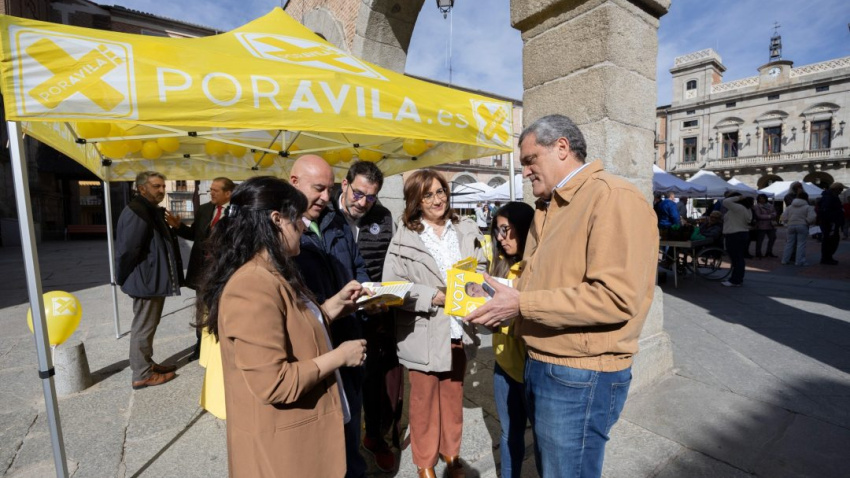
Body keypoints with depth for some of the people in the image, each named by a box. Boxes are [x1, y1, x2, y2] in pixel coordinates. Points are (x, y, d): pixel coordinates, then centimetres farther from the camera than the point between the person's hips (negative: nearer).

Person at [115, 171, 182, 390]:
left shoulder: (152, 211, 13)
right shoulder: (137, 213, -20)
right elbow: (127, 249, -24)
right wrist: (125, 278, -13)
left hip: (153, 279, 10)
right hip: (146, 281, -10)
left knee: (148, 326, 20)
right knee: (143, 327, 2)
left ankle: (147, 364, 34)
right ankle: (141, 375, 15)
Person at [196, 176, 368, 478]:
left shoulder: (272, 274, 5)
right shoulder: (253, 286, -29)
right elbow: (273, 384, -30)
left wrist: (337, 301, 3)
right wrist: (339, 356, -21)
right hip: (278, 442, -9)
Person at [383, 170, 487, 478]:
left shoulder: (467, 230, 1)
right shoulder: (403, 237, -9)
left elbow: (481, 270, 6)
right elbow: (392, 286, -12)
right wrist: (434, 297, -19)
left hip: (458, 329, 3)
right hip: (424, 333, -3)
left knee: (453, 395, 21)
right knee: (424, 399, 15)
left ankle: (451, 452, 46)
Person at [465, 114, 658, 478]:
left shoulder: (614, 197, -17)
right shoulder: (547, 208, 12)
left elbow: (616, 297, -27)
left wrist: (521, 305, -24)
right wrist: (501, 300, 0)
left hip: (579, 375, -8)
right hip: (539, 364, 9)